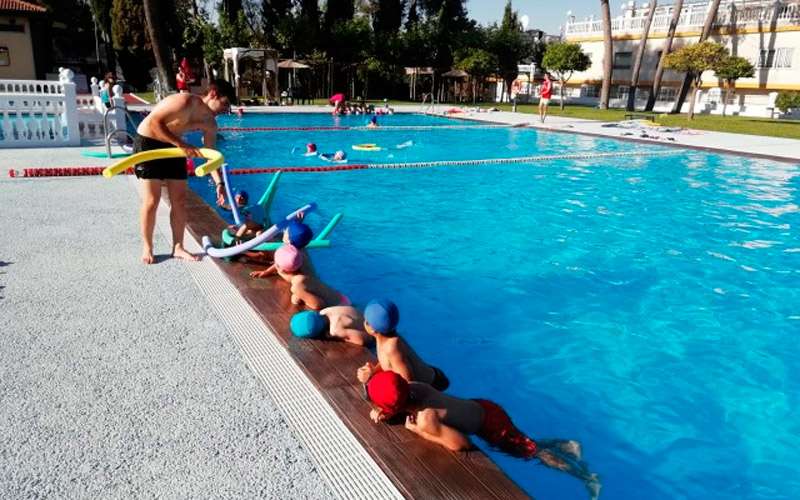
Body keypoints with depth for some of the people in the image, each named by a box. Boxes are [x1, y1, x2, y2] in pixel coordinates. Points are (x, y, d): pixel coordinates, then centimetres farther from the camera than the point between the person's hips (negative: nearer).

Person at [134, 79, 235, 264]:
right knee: (152, 200, -6)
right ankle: (147, 248, 9)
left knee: (179, 200, 4)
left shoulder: (210, 123, -2)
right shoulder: (185, 102, -26)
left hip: (173, 147, 7)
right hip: (148, 143, -7)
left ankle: (178, 247, 14)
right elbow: (154, 122, -32)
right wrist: (181, 144, -37)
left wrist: (219, 183, -6)